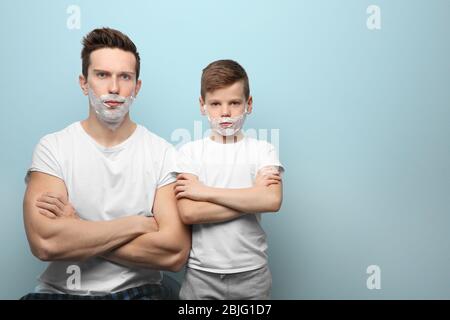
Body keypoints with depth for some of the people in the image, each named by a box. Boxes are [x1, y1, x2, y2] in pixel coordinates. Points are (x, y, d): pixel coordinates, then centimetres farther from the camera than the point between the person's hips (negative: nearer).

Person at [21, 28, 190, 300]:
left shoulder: (163, 153, -4)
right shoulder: (53, 148, -2)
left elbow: (175, 254, -14)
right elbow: (44, 242, -16)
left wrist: (76, 230, -12)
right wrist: (138, 224, -12)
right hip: (61, 290, 1)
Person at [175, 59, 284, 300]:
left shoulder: (262, 150, -1)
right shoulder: (189, 151, -2)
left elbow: (272, 200, -19)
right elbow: (188, 213, -15)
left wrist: (205, 191, -16)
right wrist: (253, 195, -15)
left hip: (252, 273, 1)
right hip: (201, 273, 0)